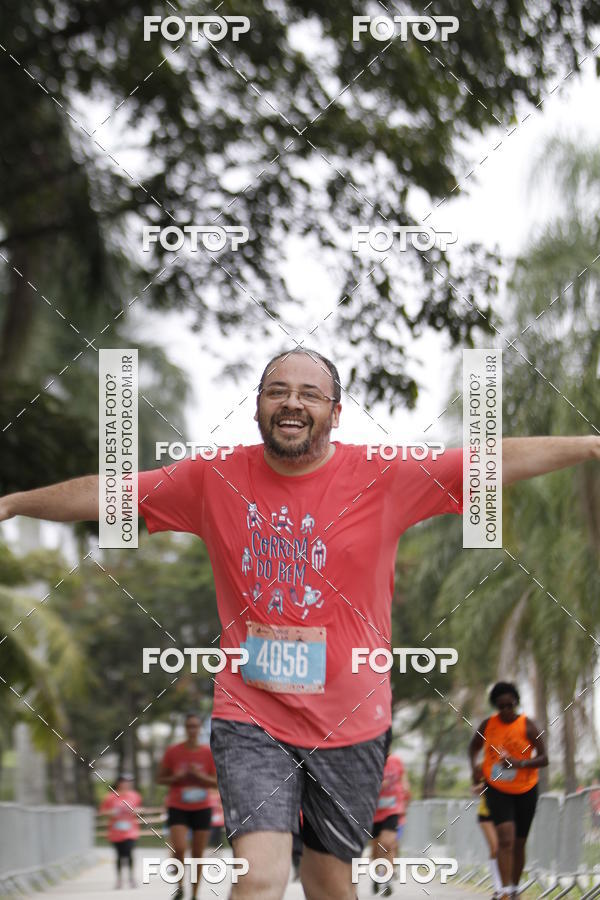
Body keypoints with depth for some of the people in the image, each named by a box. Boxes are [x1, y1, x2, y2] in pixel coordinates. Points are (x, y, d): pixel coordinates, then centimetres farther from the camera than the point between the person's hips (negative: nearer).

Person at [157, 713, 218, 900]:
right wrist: (177, 777, -13)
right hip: (177, 807, -1)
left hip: (202, 808, 1)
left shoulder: (208, 752, 0)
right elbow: (160, 778, 5)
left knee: (198, 854, 1)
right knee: (179, 848, -18)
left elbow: (216, 782, 2)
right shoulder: (173, 752, -1)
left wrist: (199, 776, -16)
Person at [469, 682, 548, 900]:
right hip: (497, 790, 0)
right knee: (505, 837, -19)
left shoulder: (528, 726, -10)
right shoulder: (488, 725, -3)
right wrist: (475, 766, -5)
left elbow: (544, 759, -11)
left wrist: (519, 763, -27)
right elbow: (474, 747, 15)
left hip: (525, 791, 0)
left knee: (519, 844, 10)